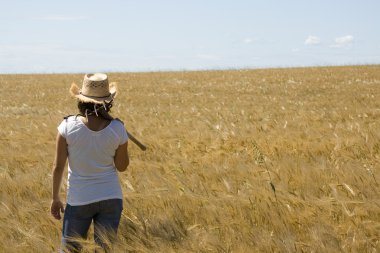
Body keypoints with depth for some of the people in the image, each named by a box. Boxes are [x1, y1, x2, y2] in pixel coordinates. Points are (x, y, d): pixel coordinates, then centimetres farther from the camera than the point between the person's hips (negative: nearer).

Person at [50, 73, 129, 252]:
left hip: (79, 200, -1)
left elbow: (58, 166, -8)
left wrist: (55, 198, 4)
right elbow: (122, 166, 3)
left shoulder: (68, 126, -12)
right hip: (110, 198, 1)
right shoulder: (117, 129, -10)